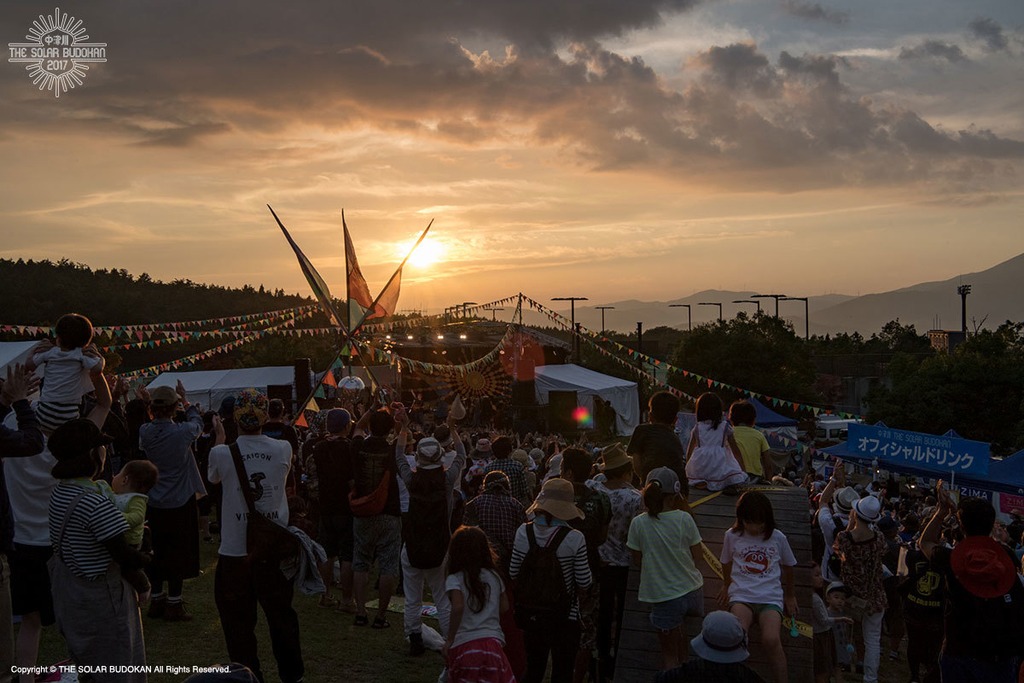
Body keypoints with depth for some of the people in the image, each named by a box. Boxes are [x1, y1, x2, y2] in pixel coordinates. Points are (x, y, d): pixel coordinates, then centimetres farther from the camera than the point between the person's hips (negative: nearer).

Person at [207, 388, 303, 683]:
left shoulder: (220, 453, -11)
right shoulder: (284, 449, -6)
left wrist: (220, 436, 24)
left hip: (234, 552, -2)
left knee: (239, 623, 12)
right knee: (282, 615, 18)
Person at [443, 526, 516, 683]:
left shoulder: (454, 580, -4)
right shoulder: (494, 576, 9)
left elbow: (458, 607, -19)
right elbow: (504, 607, 14)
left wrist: (449, 640, -12)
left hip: (464, 645, -3)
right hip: (493, 640, 3)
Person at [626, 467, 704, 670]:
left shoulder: (638, 523, -12)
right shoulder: (684, 519, -11)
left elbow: (637, 560, -1)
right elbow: (695, 553, 0)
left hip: (664, 596, -2)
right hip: (692, 590, 2)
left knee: (668, 651, 14)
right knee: (677, 628, 34)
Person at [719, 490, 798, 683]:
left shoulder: (778, 538, 4)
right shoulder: (732, 536, 4)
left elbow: (788, 565, 21)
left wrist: (790, 595, 31)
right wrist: (727, 586, 38)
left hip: (771, 597, 0)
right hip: (741, 596, 0)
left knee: (771, 639, -29)